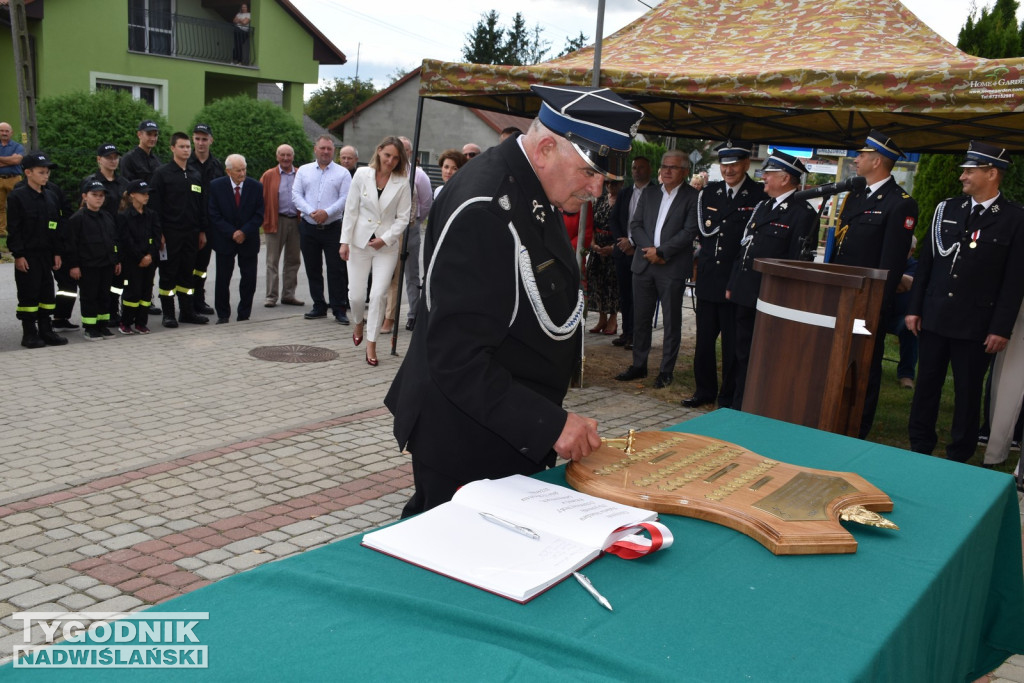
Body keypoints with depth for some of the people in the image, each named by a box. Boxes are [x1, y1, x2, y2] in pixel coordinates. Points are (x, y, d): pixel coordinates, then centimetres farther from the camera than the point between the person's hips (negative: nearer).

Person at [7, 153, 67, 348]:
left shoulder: (51, 197, 11)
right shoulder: (16, 197, -7)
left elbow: (56, 227, 14)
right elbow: (13, 229, -10)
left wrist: (57, 253, 9)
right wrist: (18, 255, -15)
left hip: (46, 254, 6)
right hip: (27, 255, -6)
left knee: (47, 292, 9)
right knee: (28, 293, -1)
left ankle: (46, 331, 17)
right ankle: (29, 334, 6)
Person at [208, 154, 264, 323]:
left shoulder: (256, 187, -2)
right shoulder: (216, 186, -4)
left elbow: (259, 215, -2)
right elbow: (214, 215, -5)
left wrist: (244, 232, -14)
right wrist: (232, 233, -14)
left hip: (249, 240, 1)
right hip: (225, 240, -1)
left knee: (249, 279, 1)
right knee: (222, 279, 2)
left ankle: (244, 315, 13)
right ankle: (223, 315, 15)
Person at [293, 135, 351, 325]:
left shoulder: (342, 173, 4)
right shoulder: (304, 170, 11)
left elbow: (345, 199, -5)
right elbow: (296, 195, 3)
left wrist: (327, 212, -18)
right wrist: (311, 212, -13)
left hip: (333, 228, -3)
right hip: (308, 228, 3)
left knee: (336, 270, -4)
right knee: (312, 269, 9)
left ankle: (339, 309, 2)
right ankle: (319, 307, 19)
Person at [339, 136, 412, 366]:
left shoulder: (402, 183, -4)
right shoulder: (362, 175, -1)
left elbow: (403, 218, 0)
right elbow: (351, 210, 1)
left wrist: (385, 239, -11)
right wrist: (345, 241, -3)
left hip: (387, 245, -1)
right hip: (360, 242, 1)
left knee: (378, 294, -8)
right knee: (356, 295, 2)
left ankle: (371, 343, 5)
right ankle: (359, 322, 37)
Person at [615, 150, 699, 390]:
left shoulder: (692, 197, -3)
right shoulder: (649, 193, 13)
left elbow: (689, 232, -11)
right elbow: (635, 225, 8)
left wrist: (661, 251, -14)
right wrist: (649, 249, -8)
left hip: (673, 268, -5)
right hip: (644, 264, 5)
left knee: (672, 321, 3)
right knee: (640, 318, 10)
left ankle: (666, 371, 12)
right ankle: (638, 366, 21)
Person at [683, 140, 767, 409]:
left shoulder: (761, 195, -6)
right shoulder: (708, 192, 10)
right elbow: (704, 229, 5)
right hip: (708, 280, 5)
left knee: (733, 344, 5)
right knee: (704, 339, 13)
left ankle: (729, 398, 18)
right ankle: (705, 391, 27)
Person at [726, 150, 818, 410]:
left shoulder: (803, 213, -10)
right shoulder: (762, 206, 16)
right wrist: (732, 284, 15)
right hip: (746, 294, 8)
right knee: (743, 354, 15)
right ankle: (739, 406, 25)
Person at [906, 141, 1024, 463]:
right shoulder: (946, 209, 6)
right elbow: (926, 262, 8)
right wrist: (914, 308, 5)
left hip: (976, 324, -3)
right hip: (934, 316, 3)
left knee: (967, 393, 7)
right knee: (926, 385, 10)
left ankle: (959, 457, 20)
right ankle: (919, 448, 23)